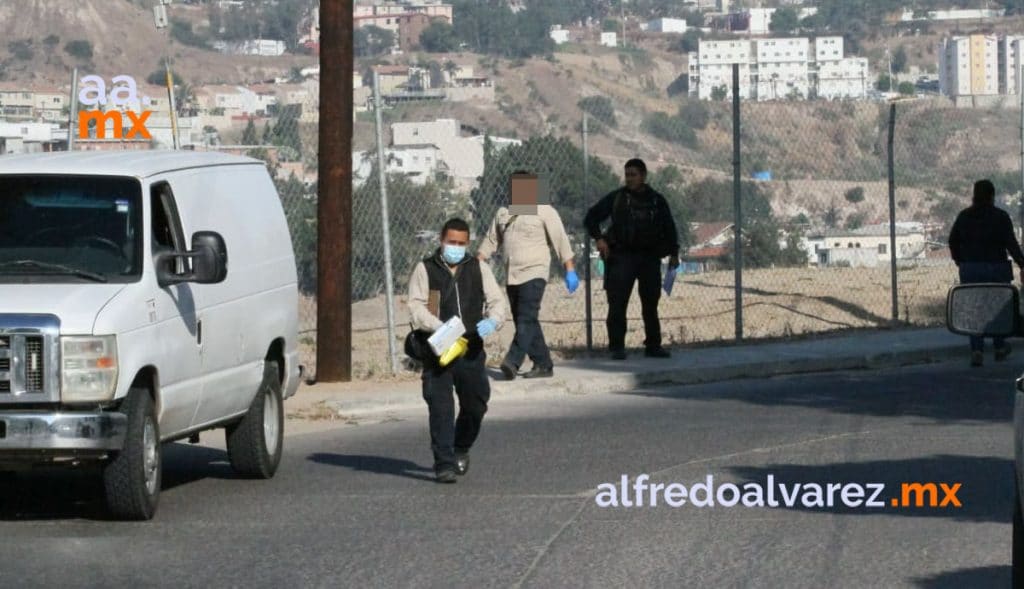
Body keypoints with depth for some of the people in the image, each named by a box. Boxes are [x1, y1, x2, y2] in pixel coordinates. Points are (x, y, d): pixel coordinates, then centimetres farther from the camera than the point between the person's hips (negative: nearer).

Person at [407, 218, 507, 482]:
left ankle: (461, 450, 33)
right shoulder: (425, 270, 4)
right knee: (440, 408, -8)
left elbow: (496, 301, 8)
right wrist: (438, 326, -23)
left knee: (476, 404, 8)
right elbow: (416, 306, -5)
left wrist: (493, 321, -16)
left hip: (471, 350, 3)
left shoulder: (479, 269, 12)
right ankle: (444, 463, -6)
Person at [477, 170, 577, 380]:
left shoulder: (544, 211, -1)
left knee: (527, 318, -18)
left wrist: (570, 270, -8)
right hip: (511, 276, 7)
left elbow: (561, 240, -3)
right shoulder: (503, 213, 16)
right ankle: (543, 365, 11)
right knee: (523, 321, 6)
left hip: (534, 274, -7)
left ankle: (513, 361, -29)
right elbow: (491, 241, 21)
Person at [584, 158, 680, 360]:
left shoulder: (656, 200, 9)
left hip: (649, 258, 2)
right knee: (617, 303, -8)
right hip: (621, 257, -2)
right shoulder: (616, 198, 2)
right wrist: (599, 238, -7)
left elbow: (669, 228, 17)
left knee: (651, 303, 7)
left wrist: (674, 253, 11)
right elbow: (591, 218, 8)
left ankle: (653, 345, 16)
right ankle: (617, 347, -5)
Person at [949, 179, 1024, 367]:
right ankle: (1000, 348, 27)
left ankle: (977, 351, -12)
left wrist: (959, 261, 22)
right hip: (996, 269, -2)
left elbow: (953, 241, 8)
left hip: (969, 270, 2)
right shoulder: (1000, 217, -8)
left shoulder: (964, 216, 2)